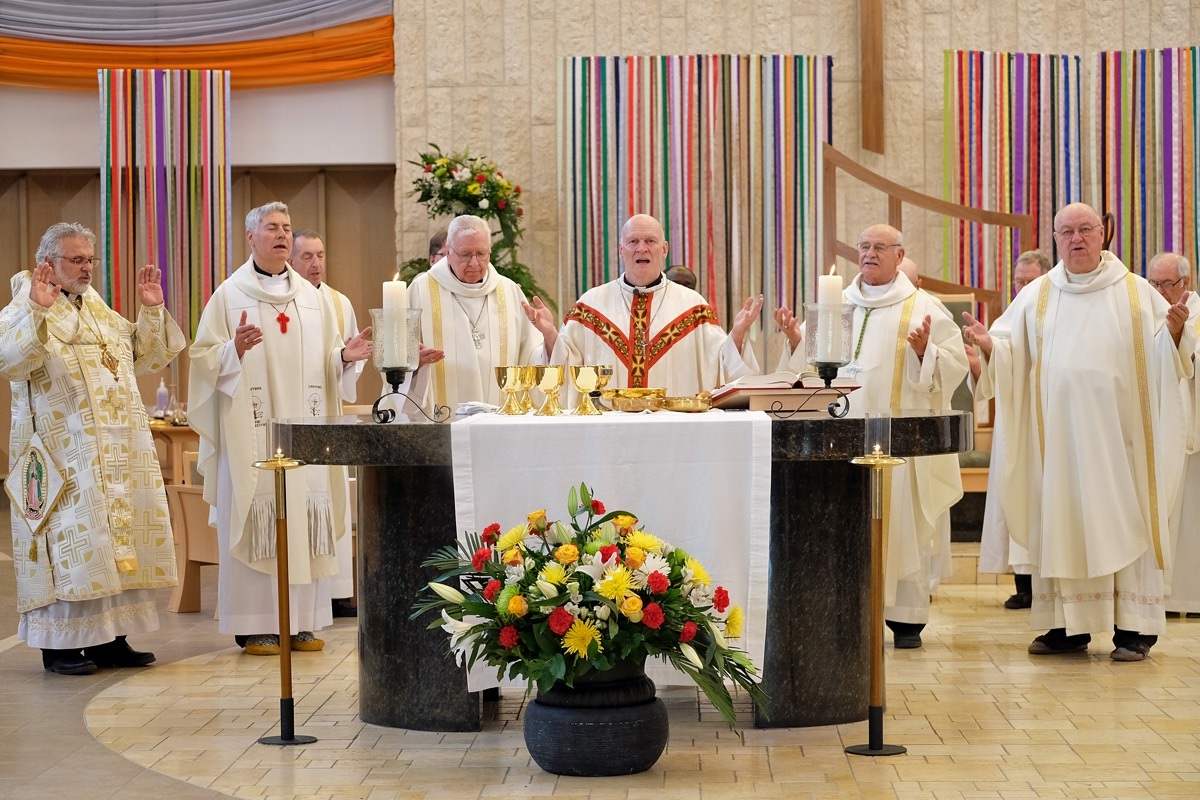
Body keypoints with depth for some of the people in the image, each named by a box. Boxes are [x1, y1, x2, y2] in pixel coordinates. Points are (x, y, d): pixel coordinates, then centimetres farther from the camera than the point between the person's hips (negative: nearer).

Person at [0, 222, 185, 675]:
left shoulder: (101, 311, 18)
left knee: (115, 542, 8)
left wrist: (151, 311, 7)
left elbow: (143, 359, 20)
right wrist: (37, 311, -31)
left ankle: (108, 640, 15)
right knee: (69, 541, -6)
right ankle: (59, 645, 2)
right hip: (65, 453, -7)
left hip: (119, 454, 7)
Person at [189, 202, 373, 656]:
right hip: (251, 432, -4)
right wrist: (234, 350, -22)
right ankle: (254, 625, 0)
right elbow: (204, 358, -4)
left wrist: (344, 356, -5)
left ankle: (302, 622, 9)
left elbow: (327, 359, 16)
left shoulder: (311, 297, 14)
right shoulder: (229, 295, 2)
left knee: (306, 519, 3)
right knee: (255, 520, -6)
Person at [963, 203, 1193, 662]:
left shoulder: (1137, 293, 5)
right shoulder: (1036, 297, 10)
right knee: (1062, 524, 2)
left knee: (1124, 521, -2)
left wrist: (1174, 331, -20)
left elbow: (1162, 357, 1)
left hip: (1120, 435, -2)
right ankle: (1069, 625, 9)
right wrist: (988, 346, -13)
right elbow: (1009, 356, 9)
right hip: (1059, 437, 2)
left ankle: (1134, 628, 3)